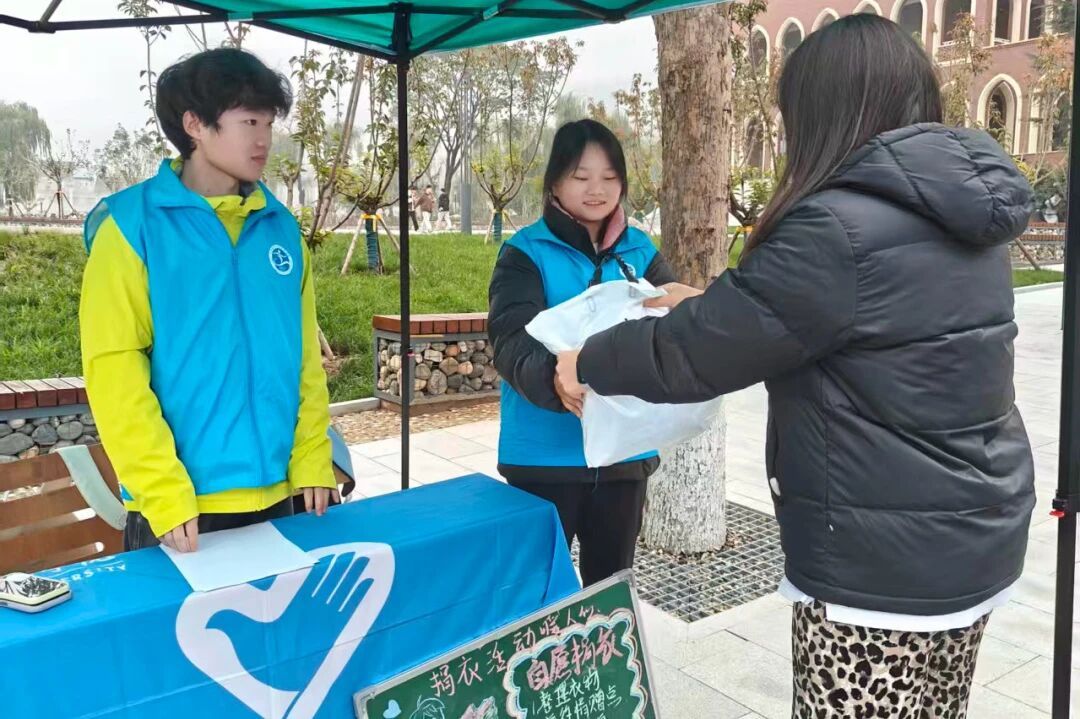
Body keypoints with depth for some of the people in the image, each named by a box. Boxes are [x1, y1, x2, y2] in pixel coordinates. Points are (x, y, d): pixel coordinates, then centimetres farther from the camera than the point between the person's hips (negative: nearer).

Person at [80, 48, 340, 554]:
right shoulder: (132, 224, -7)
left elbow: (305, 357, 8)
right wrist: (164, 493, -16)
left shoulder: (281, 227, 7)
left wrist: (312, 462, 1)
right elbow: (113, 368, -11)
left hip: (275, 497, 5)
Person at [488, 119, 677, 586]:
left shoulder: (640, 251, 6)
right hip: (547, 452, -3)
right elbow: (513, 340, -20)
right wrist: (553, 377, -42)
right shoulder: (526, 253, -6)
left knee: (612, 579, 20)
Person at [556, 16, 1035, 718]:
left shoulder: (842, 227, -23)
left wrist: (586, 363, 0)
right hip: (973, 543, 9)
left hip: (883, 566, -9)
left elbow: (698, 351, -16)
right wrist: (717, 303, 20)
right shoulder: (960, 214, 5)